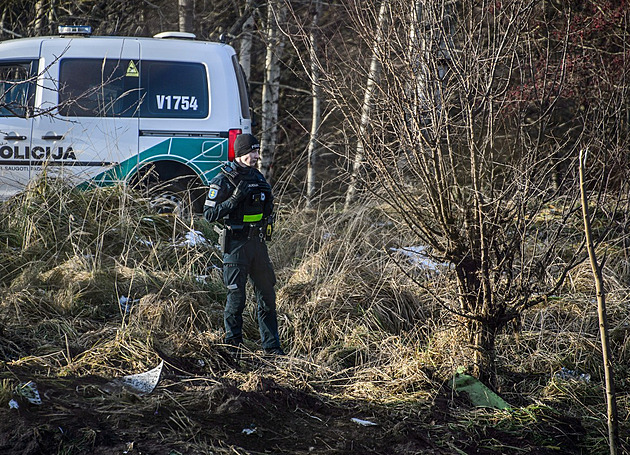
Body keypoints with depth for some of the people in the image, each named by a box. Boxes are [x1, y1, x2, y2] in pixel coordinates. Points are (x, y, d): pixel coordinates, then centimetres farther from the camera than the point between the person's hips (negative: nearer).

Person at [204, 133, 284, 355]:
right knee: (236, 295, -2)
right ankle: (233, 342, 11)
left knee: (267, 293, 7)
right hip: (235, 243, -6)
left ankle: (272, 346, 13)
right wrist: (235, 198, -20)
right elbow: (210, 213, -12)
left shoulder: (257, 177, 13)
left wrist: (267, 201, 5)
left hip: (257, 242, 6)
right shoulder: (223, 180, -8)